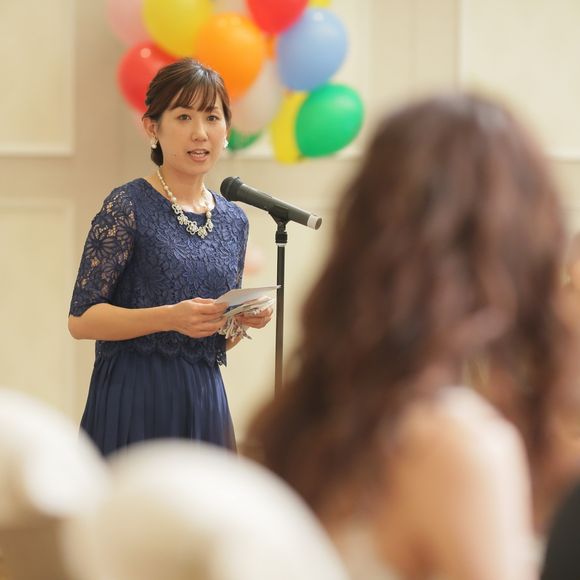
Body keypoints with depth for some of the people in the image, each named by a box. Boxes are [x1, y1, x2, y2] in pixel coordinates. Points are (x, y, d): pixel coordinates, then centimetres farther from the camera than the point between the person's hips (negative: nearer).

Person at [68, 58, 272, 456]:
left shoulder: (233, 221, 12)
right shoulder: (128, 207, -7)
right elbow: (81, 319, -10)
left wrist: (246, 320, -2)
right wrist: (171, 317, -21)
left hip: (204, 398, 6)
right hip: (136, 399, -6)